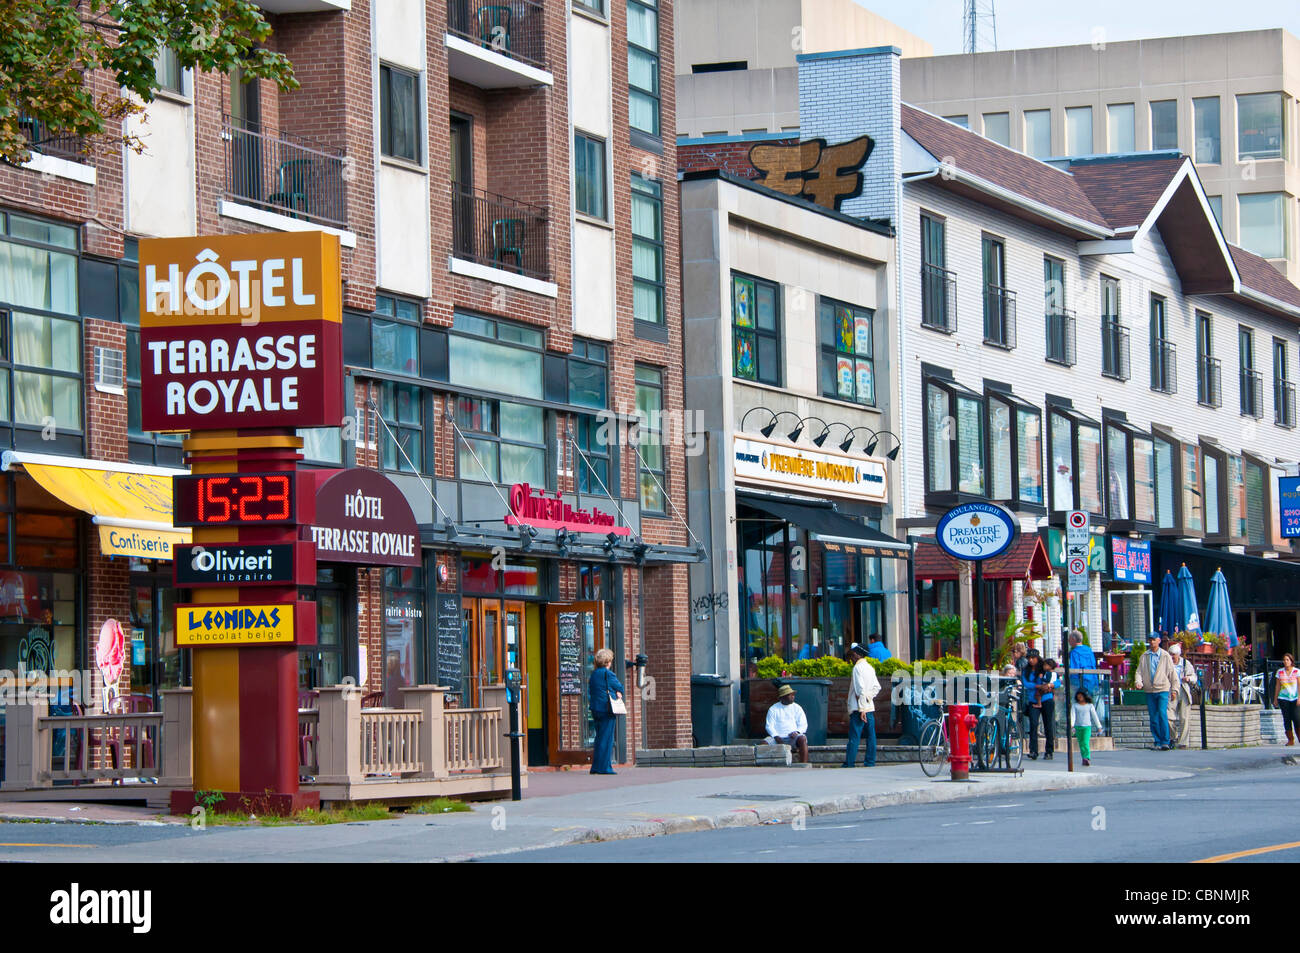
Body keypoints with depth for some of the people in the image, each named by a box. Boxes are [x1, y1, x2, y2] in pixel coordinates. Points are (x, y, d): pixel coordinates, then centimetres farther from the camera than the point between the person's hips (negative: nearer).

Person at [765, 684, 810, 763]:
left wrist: (796, 732, -14)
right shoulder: (773, 709, 10)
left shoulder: (797, 708, 13)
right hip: (778, 738, 0)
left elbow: (803, 725, 8)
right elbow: (769, 726, 4)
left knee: (802, 739, -33)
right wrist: (776, 736, -15)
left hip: (793, 736, 0)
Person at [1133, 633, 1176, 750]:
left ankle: (1165, 742, -13)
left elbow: (1172, 673, 7)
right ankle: (1157, 742, 13)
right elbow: (1139, 671, 9)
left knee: (1162, 714, -16)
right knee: (1153, 717, 4)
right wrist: (1138, 682, -11)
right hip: (1149, 691, 3)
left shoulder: (1165, 656, 4)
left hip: (1163, 689, -3)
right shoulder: (1144, 656, 10)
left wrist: (1174, 689, 4)